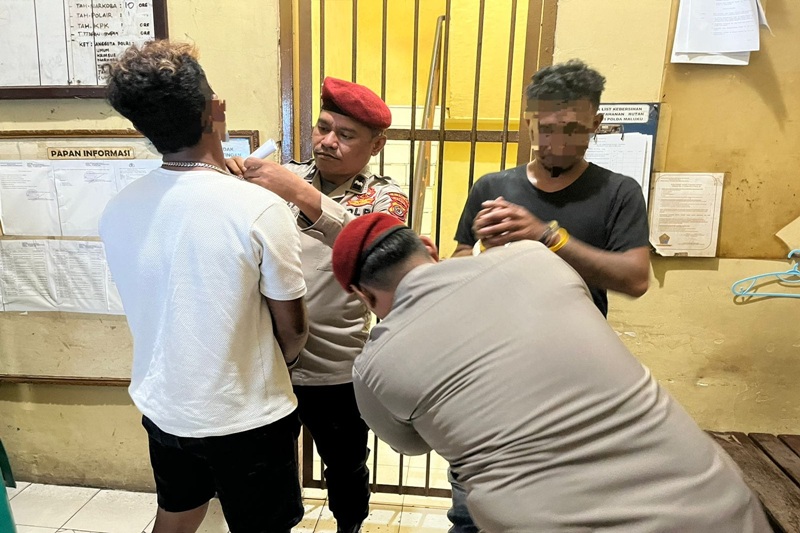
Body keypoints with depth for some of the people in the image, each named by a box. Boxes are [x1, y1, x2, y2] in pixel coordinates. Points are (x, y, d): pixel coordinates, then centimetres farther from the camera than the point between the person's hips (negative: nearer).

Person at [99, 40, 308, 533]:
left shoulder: (117, 210, -7)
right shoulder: (260, 209, -24)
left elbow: (164, 304, 6)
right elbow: (293, 329, -14)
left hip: (163, 407, 5)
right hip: (246, 419, -5)